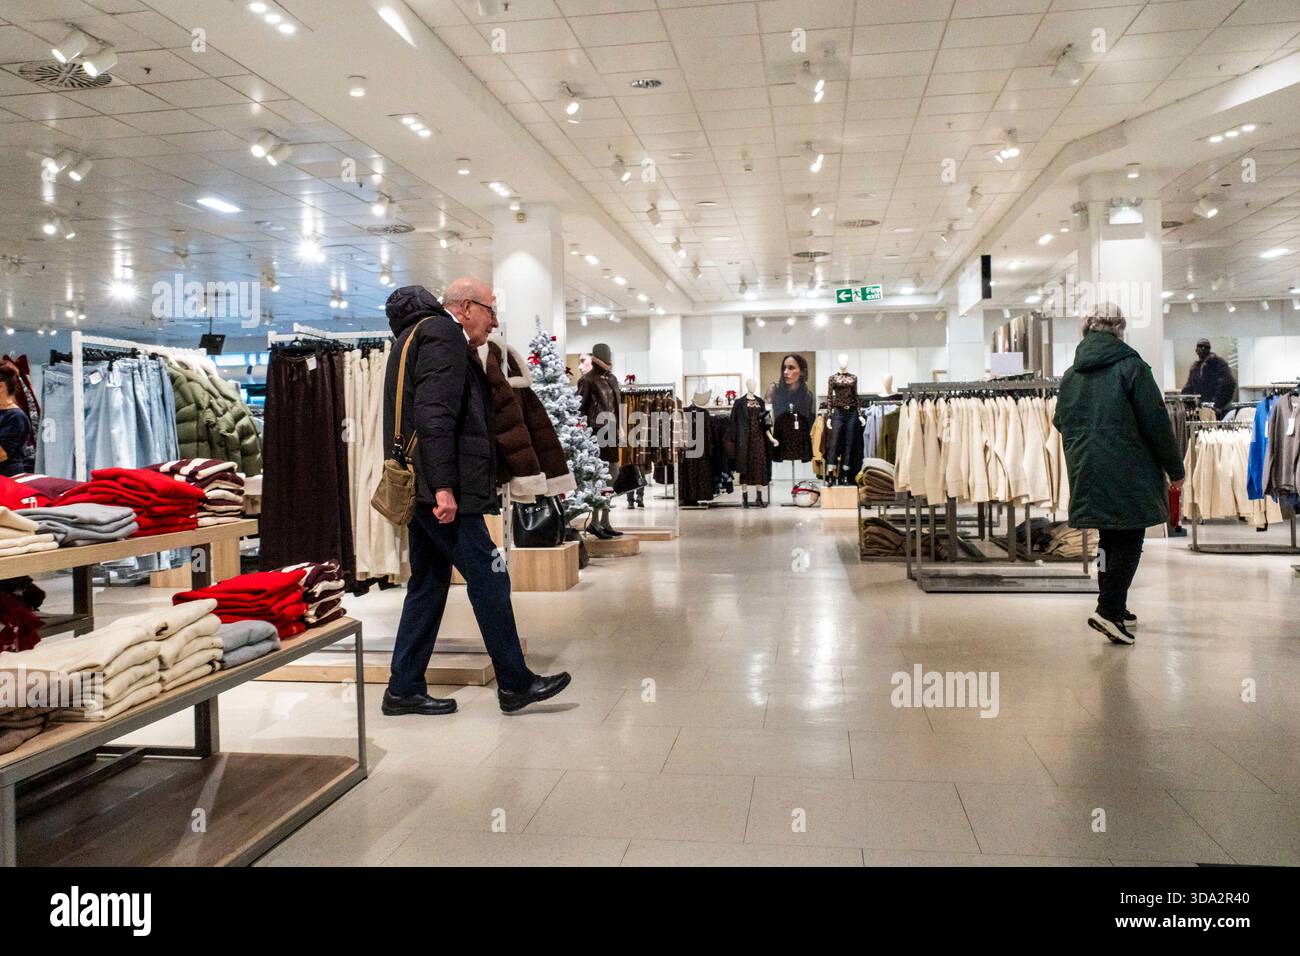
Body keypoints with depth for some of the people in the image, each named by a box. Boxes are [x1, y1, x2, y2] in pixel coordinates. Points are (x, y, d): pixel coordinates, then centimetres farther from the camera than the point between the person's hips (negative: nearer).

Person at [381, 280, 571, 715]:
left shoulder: (419, 334, 25)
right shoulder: (443, 334, -8)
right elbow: (435, 414, -20)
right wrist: (444, 486, -24)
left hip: (422, 488, 11)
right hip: (440, 486, -11)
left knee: (428, 584, 13)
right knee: (488, 578, -4)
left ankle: (404, 689, 18)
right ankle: (515, 683, 5)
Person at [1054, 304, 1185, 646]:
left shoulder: (1071, 375, 9)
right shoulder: (1130, 366, -8)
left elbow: (1061, 423, 16)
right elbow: (1156, 422, -8)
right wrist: (1174, 468, 0)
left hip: (1087, 473, 6)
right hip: (1127, 471, -6)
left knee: (1109, 539, 16)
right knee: (1129, 541, 0)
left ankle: (1115, 609, 23)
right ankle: (1108, 610, -6)